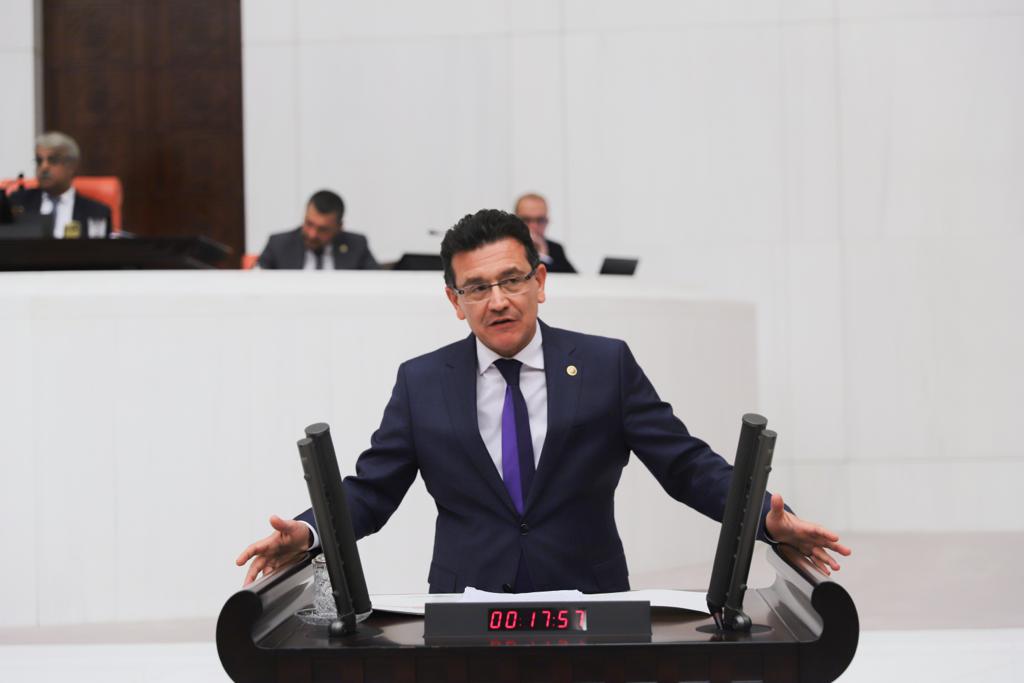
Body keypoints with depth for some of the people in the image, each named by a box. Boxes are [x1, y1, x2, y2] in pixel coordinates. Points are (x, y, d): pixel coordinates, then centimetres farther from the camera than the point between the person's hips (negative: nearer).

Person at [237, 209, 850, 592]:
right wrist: (308, 531, -11)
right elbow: (371, 490, 9)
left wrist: (768, 517, -12)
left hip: (589, 607, 0)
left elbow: (687, 465, 4)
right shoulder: (422, 383, 9)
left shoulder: (607, 366, 7)